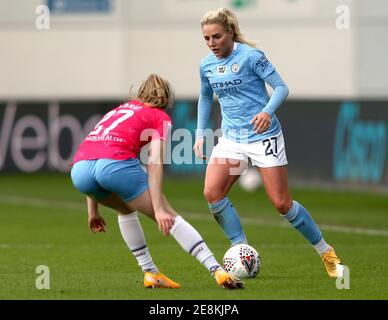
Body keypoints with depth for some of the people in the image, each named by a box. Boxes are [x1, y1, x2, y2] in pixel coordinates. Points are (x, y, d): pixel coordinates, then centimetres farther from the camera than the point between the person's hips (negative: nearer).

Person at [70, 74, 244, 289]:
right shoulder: (160, 117, 19)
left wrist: (93, 210, 35)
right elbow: (154, 163, 2)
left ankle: (150, 273, 26)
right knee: (170, 218, 6)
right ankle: (218, 272, -3)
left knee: (126, 209, 33)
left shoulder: (120, 110, 36)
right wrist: (158, 210, -6)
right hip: (116, 163, -5)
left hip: (79, 169, 5)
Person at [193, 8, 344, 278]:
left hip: (263, 136, -5)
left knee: (282, 204, -5)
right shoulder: (206, 65, 5)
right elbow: (205, 99, 23)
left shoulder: (250, 55, -12)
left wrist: (267, 111, -30)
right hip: (231, 138, 5)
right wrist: (200, 134, 15)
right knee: (212, 192, -16)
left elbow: (281, 87, -12)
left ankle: (327, 253, 14)